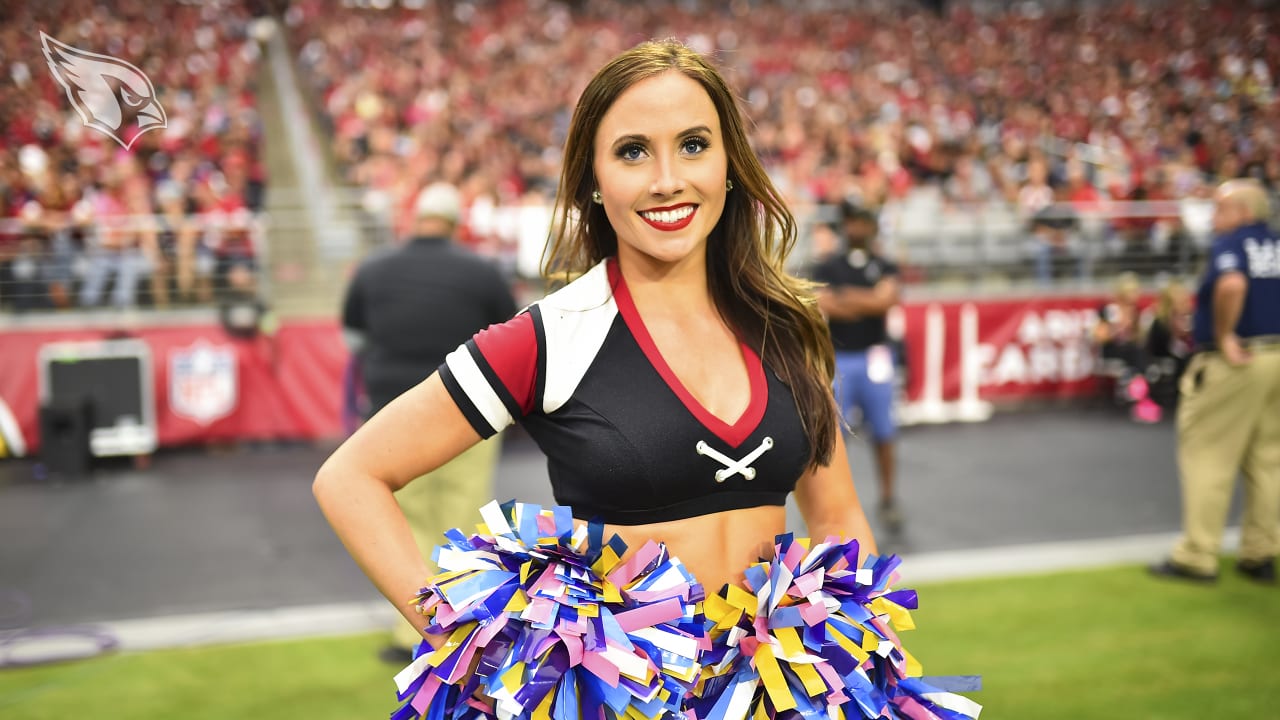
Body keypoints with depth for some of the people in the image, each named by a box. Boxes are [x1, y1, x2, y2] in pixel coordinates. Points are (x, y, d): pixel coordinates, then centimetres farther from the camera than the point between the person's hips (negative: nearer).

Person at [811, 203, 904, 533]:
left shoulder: (885, 268, 7)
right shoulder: (827, 268, 6)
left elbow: (886, 299, -12)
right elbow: (823, 305, -9)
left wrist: (846, 296, -12)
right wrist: (868, 302, -11)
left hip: (875, 357, 0)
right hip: (838, 359, 0)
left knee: (883, 434, 3)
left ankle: (888, 499, 16)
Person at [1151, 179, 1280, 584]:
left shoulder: (1230, 243, -9)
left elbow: (1232, 285, -29)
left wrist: (1223, 336, -19)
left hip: (1236, 364, -8)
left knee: (1207, 456, 1)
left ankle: (1197, 557, 4)